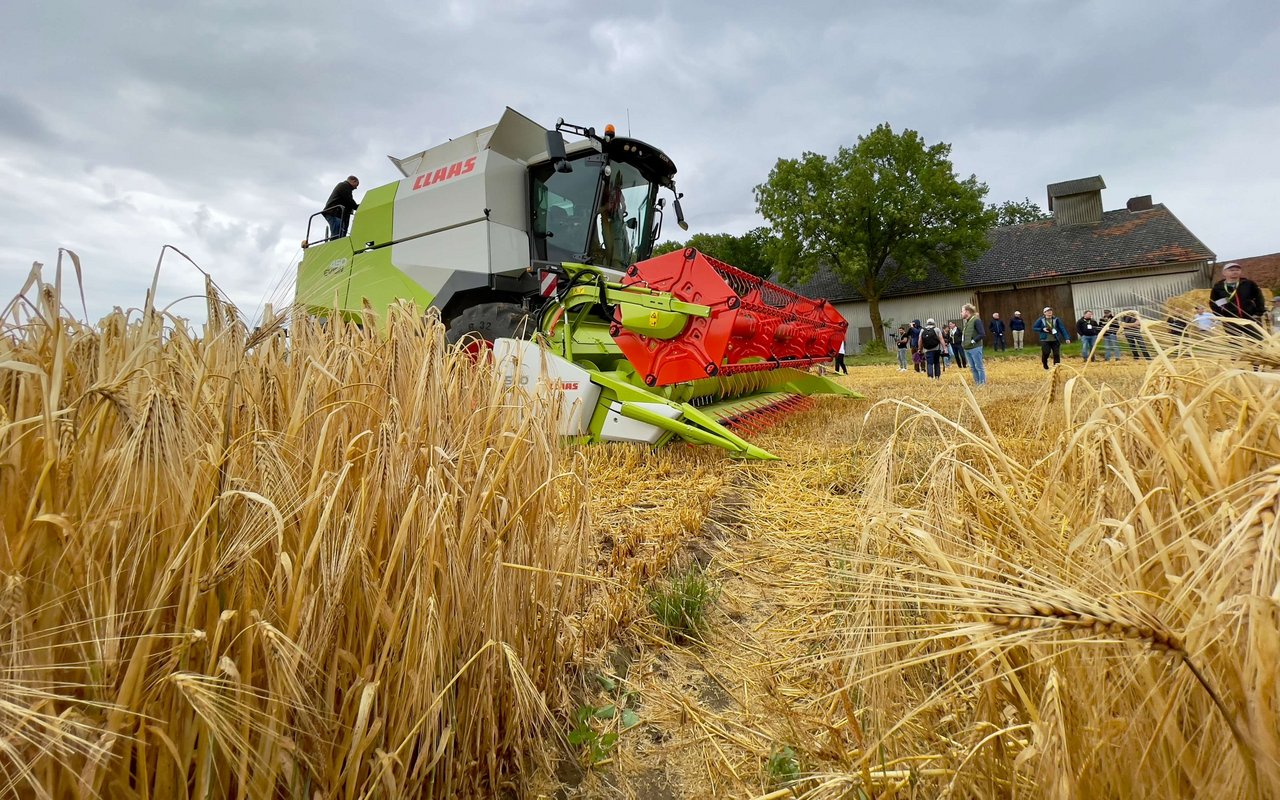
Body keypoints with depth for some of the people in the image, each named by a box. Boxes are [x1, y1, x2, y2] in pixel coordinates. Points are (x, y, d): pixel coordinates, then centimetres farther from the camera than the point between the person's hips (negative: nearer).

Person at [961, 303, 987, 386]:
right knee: (972, 368, 13)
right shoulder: (966, 321, 12)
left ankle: (983, 383, 6)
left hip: (975, 348, -8)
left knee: (979, 367, -1)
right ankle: (977, 383, 20)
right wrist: (963, 340, 10)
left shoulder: (976, 320, -12)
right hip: (967, 349, 8)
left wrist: (973, 341, -15)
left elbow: (982, 334, -17)